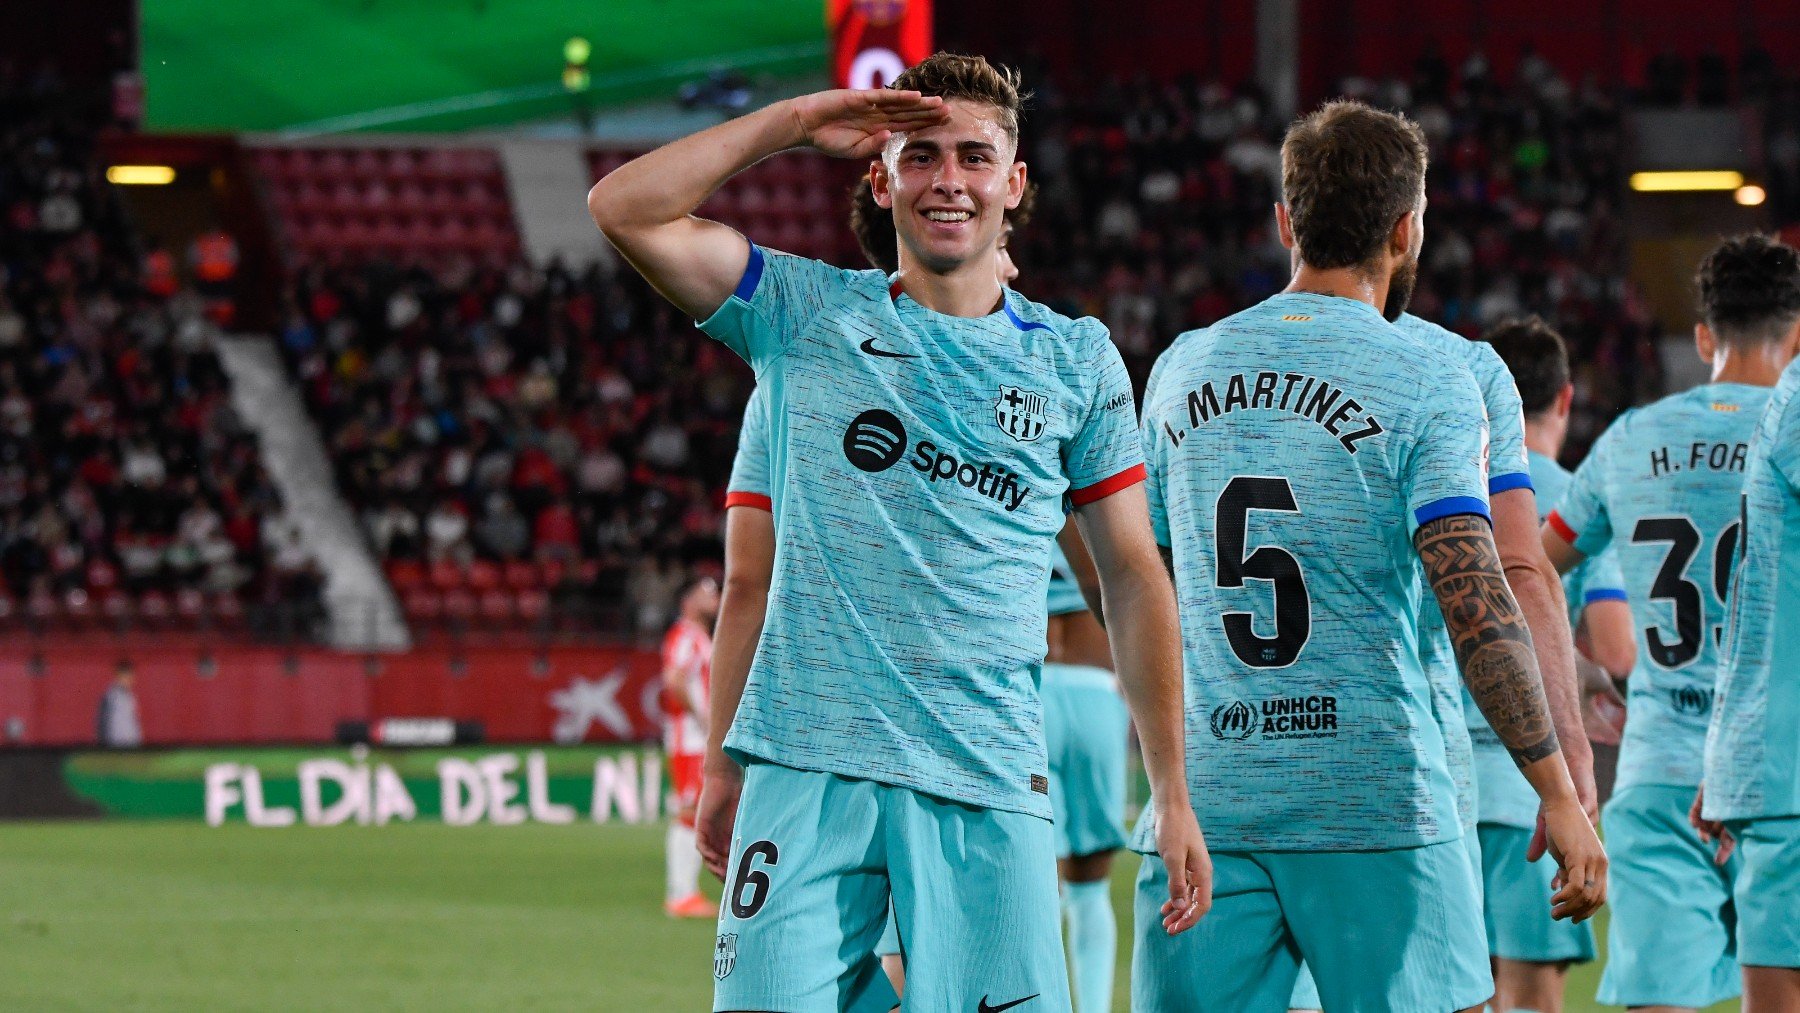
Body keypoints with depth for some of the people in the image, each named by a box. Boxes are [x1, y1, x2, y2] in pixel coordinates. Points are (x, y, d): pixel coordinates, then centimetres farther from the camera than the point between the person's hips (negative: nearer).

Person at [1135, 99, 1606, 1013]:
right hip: (1375, 802, -4)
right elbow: (1475, 604, -14)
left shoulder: (1183, 368, 11)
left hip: (1203, 800, 4)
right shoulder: (1427, 388, -5)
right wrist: (1558, 794, -12)